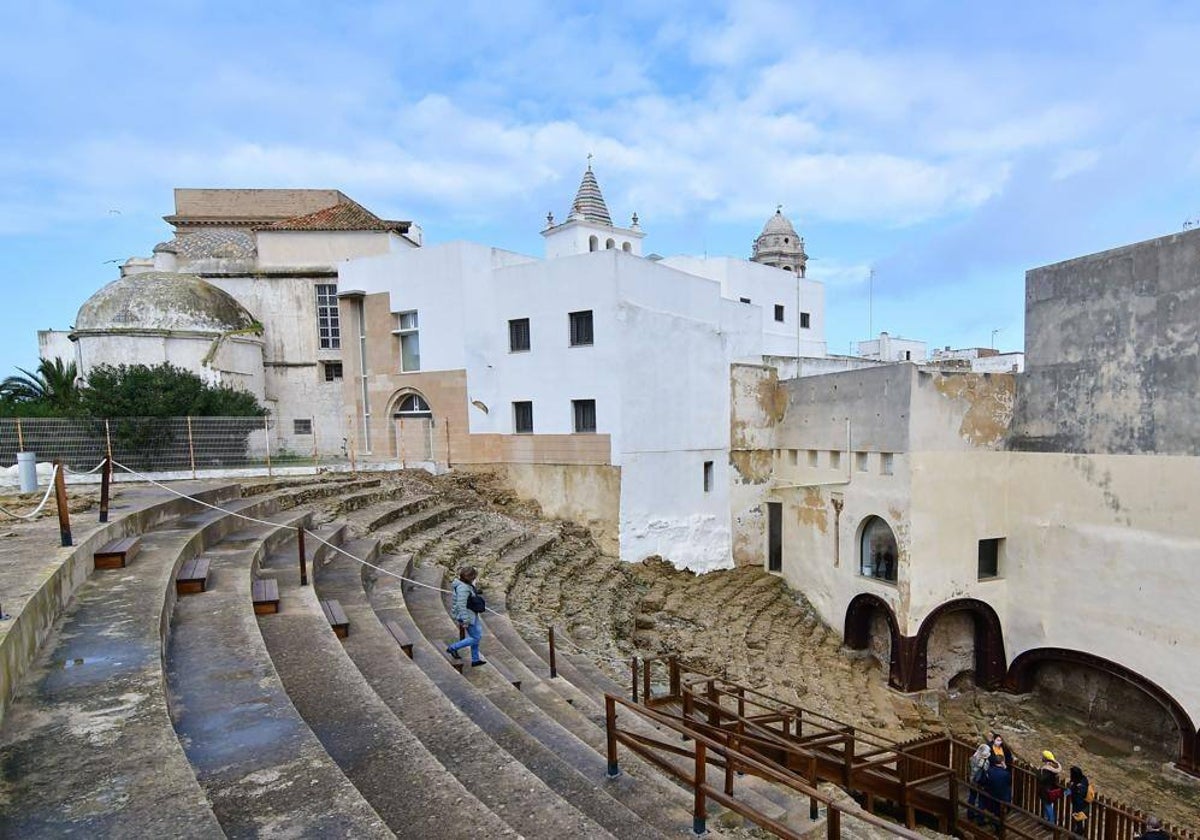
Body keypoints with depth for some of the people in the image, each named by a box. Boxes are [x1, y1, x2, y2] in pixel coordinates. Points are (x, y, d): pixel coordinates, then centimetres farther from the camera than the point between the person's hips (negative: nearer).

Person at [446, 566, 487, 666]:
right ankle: (453, 648, 11)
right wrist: (465, 622, -26)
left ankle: (475, 660, 27)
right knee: (475, 638, 1)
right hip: (467, 616, -10)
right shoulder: (463, 588, -27)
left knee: (478, 635, 17)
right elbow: (461, 605, -29)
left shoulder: (467, 584, 3)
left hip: (471, 614, 10)